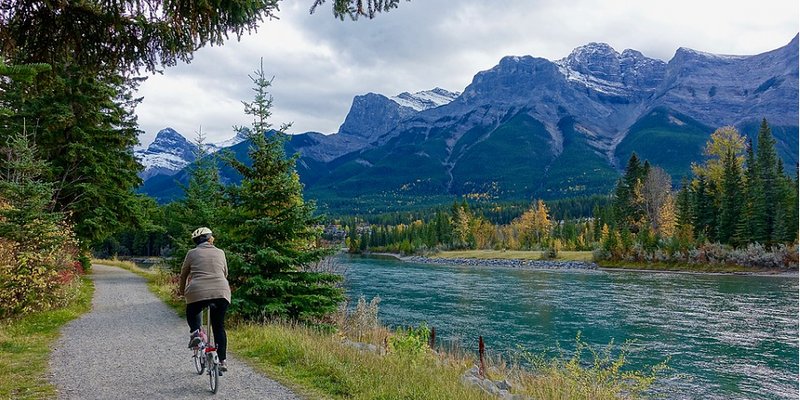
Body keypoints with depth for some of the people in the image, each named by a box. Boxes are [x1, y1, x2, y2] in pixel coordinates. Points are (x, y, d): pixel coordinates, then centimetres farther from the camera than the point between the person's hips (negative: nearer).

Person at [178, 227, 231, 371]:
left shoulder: (192, 253, 10)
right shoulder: (220, 253, 15)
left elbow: (184, 274, 19)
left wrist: (181, 290, 36)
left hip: (198, 292, -1)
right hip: (221, 292, 2)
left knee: (192, 313, 29)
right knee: (219, 327, 14)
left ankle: (195, 332, 2)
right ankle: (222, 361, 10)